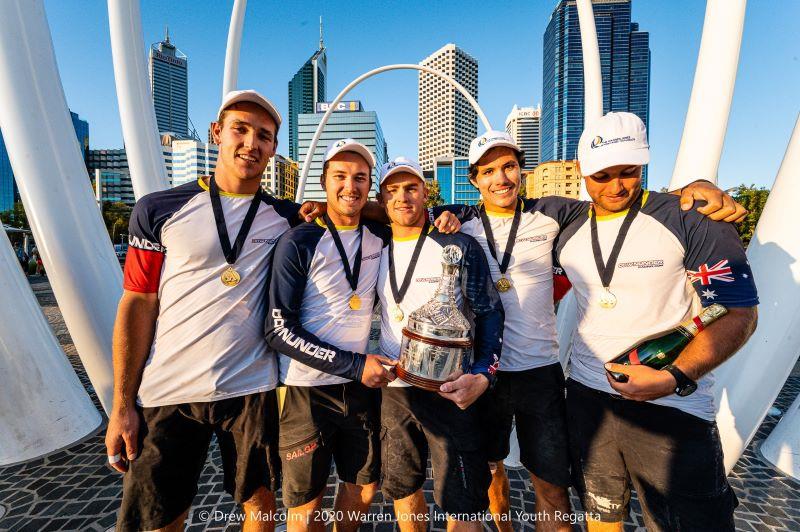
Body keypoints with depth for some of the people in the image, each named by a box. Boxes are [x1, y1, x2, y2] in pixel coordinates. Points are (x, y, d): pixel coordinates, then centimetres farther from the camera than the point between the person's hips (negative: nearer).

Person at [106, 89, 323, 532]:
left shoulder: (285, 216, 1)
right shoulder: (159, 210, -2)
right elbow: (138, 306, -1)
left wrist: (320, 210, -6)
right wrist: (122, 404, -2)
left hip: (250, 389, 1)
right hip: (164, 394, 0)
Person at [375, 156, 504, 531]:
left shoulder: (459, 246, -7)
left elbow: (489, 312, -5)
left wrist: (482, 375, -16)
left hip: (449, 389, -4)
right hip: (391, 389, 4)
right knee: (402, 490, 20)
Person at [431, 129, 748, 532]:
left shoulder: (550, 213, -3)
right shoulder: (461, 220, -2)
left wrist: (692, 188, -13)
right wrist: (437, 219, -15)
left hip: (540, 370, -1)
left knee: (552, 486, 10)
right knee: (489, 467, 23)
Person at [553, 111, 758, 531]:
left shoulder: (691, 219, -11)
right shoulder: (568, 232, 3)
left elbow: (739, 314, -11)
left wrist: (675, 378, -23)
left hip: (671, 409, -4)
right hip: (587, 398, 4)